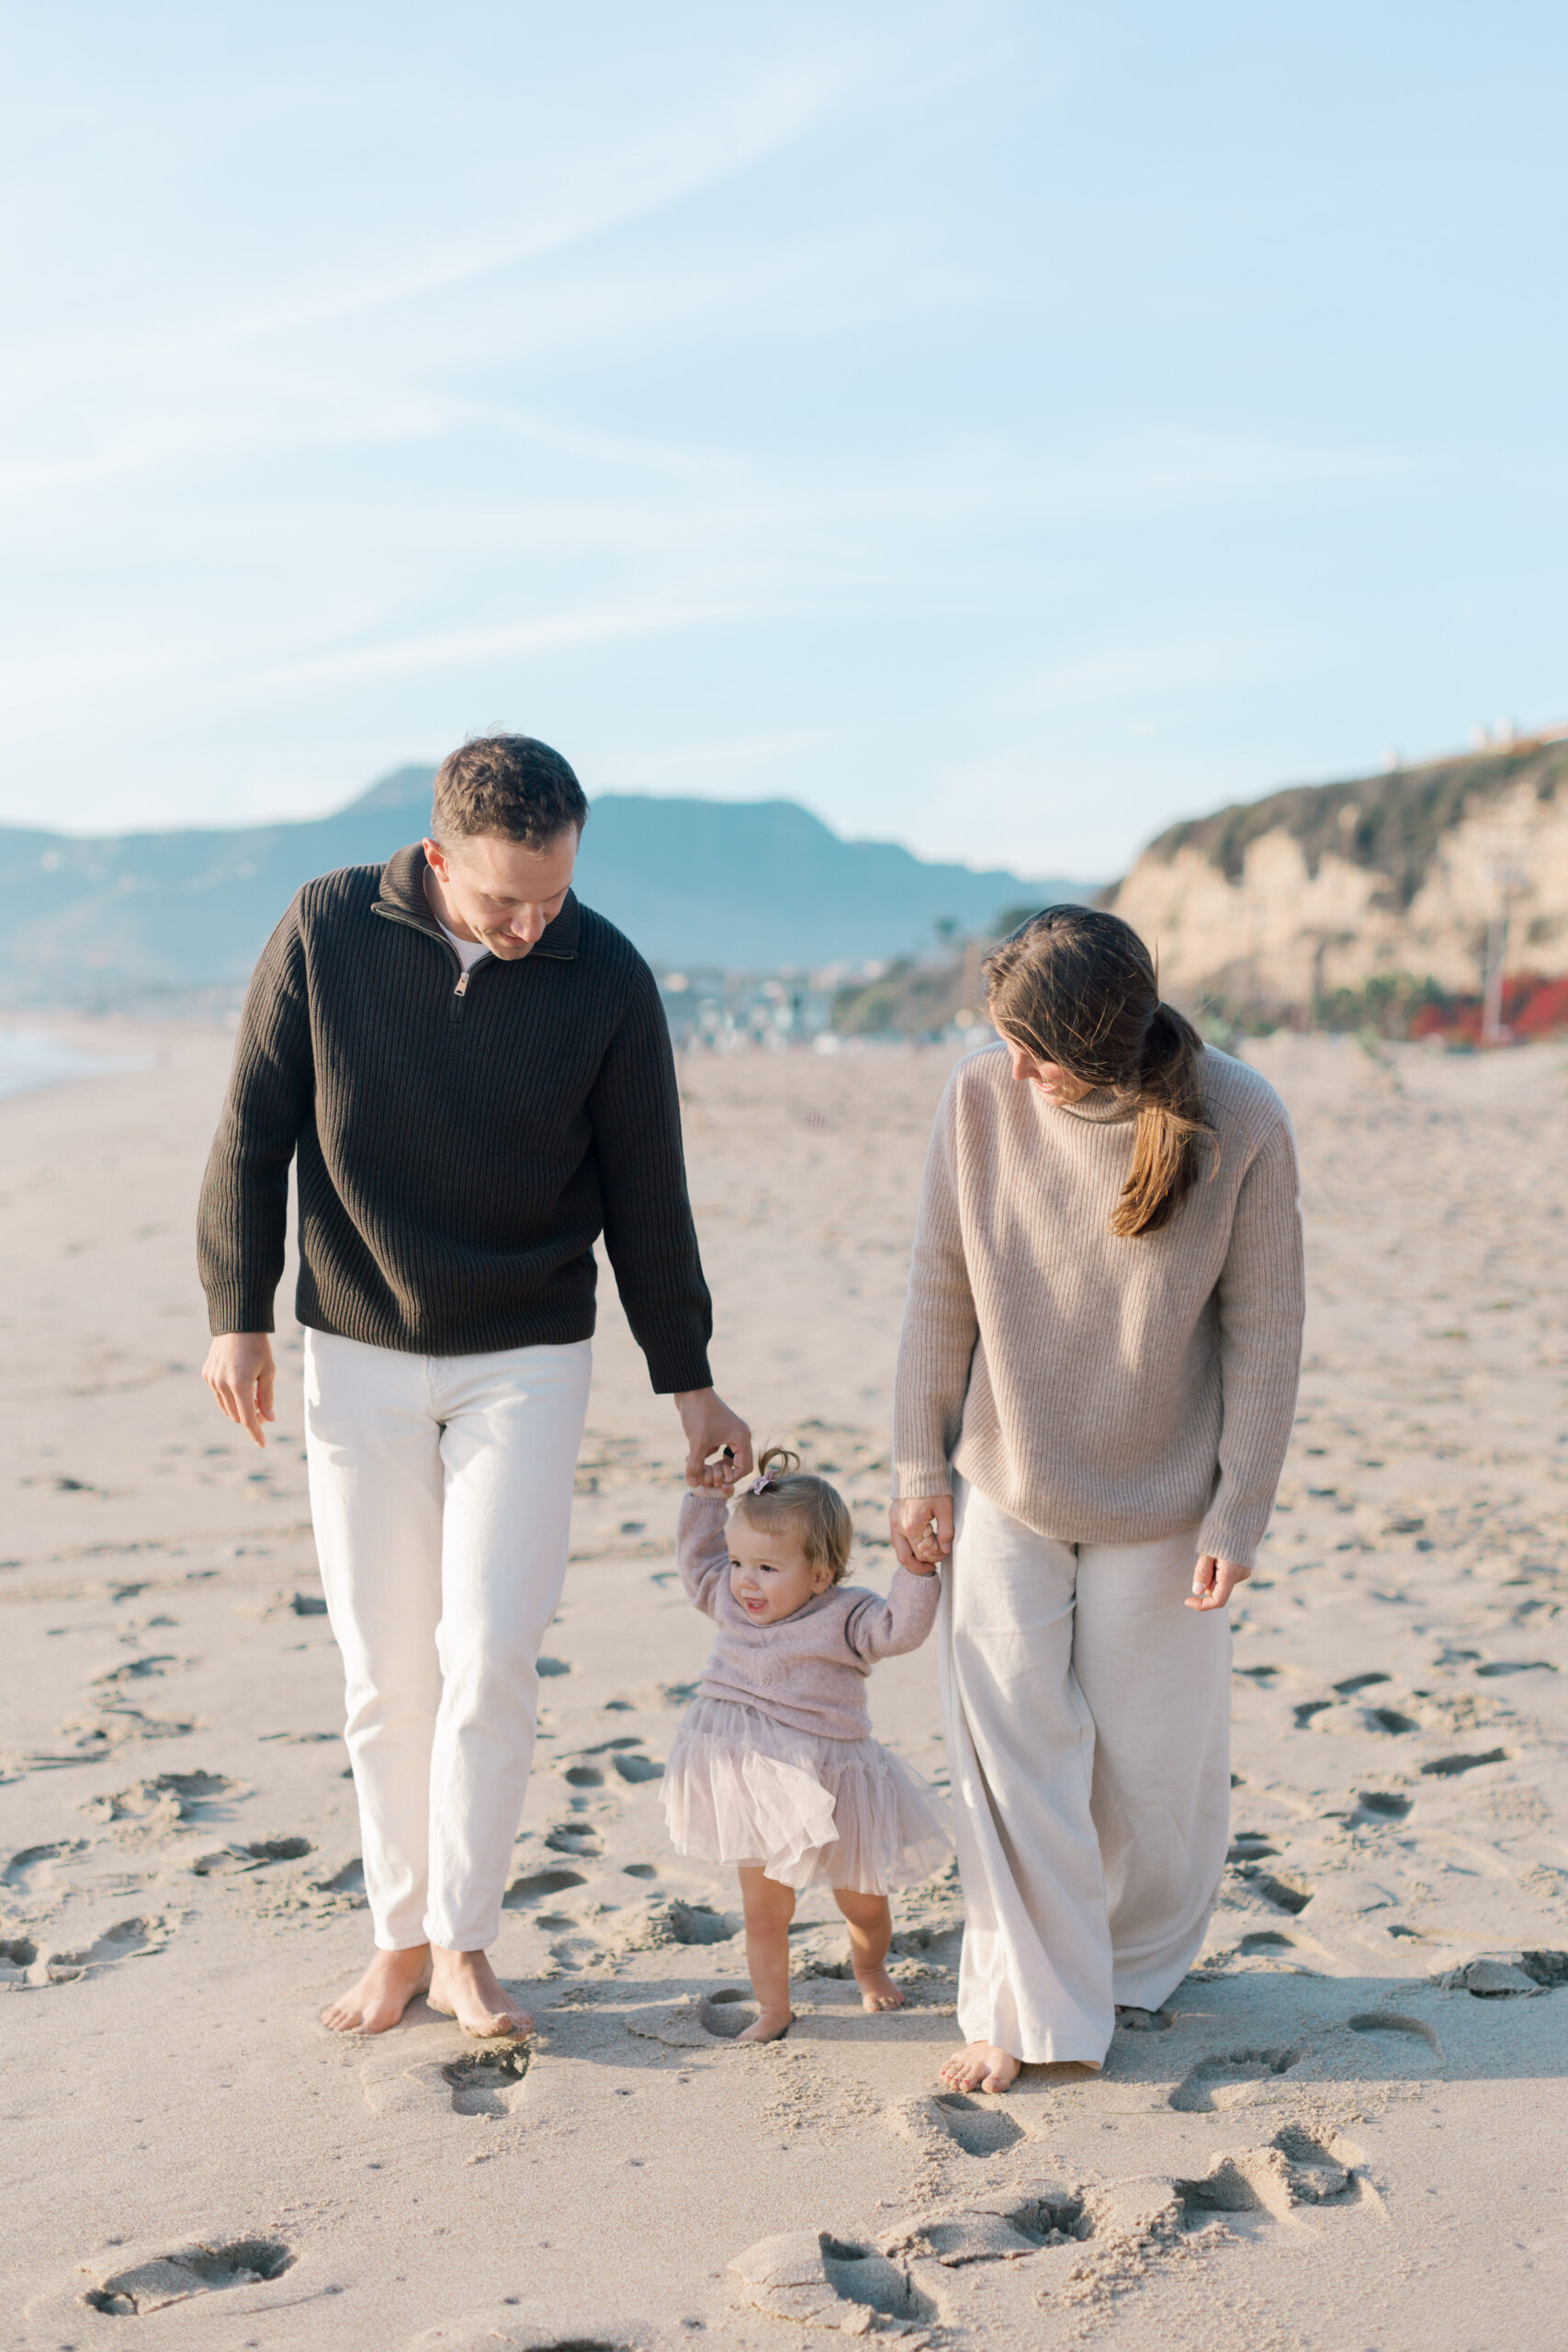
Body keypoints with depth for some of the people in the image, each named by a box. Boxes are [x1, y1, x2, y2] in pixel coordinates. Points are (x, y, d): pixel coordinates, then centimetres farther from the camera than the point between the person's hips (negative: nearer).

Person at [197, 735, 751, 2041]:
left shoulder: (607, 979, -10)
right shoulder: (326, 930, -10)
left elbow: (647, 1196, -1)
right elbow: (254, 1129, 0)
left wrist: (689, 1383, 2)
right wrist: (238, 1313, -2)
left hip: (528, 1362, -1)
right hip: (358, 1357, 1)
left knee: (490, 1656, -6)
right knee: (386, 1672, 6)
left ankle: (463, 1946, 11)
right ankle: (400, 1939, 22)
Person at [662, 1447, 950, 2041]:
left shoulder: (844, 1617, -14)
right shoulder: (730, 1602, 1)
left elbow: (901, 1628, -28)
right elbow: (696, 1558, 16)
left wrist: (916, 1568, -40)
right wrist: (705, 1495, 8)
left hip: (825, 1784, -3)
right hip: (749, 1781, 3)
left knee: (863, 1903, 16)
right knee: (764, 1908, 9)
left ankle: (870, 1970, 46)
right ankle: (772, 2008, 26)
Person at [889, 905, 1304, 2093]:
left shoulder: (1241, 1123, -19)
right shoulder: (983, 1096, -14)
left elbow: (1263, 1331, -10)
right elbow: (943, 1291, -4)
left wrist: (1239, 1513, -8)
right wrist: (922, 1469, 0)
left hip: (1159, 1503, -1)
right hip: (1006, 1488, 1)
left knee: (1154, 1758, 12)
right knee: (1008, 1748, 0)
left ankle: (1140, 1963, 38)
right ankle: (1027, 2008, 15)